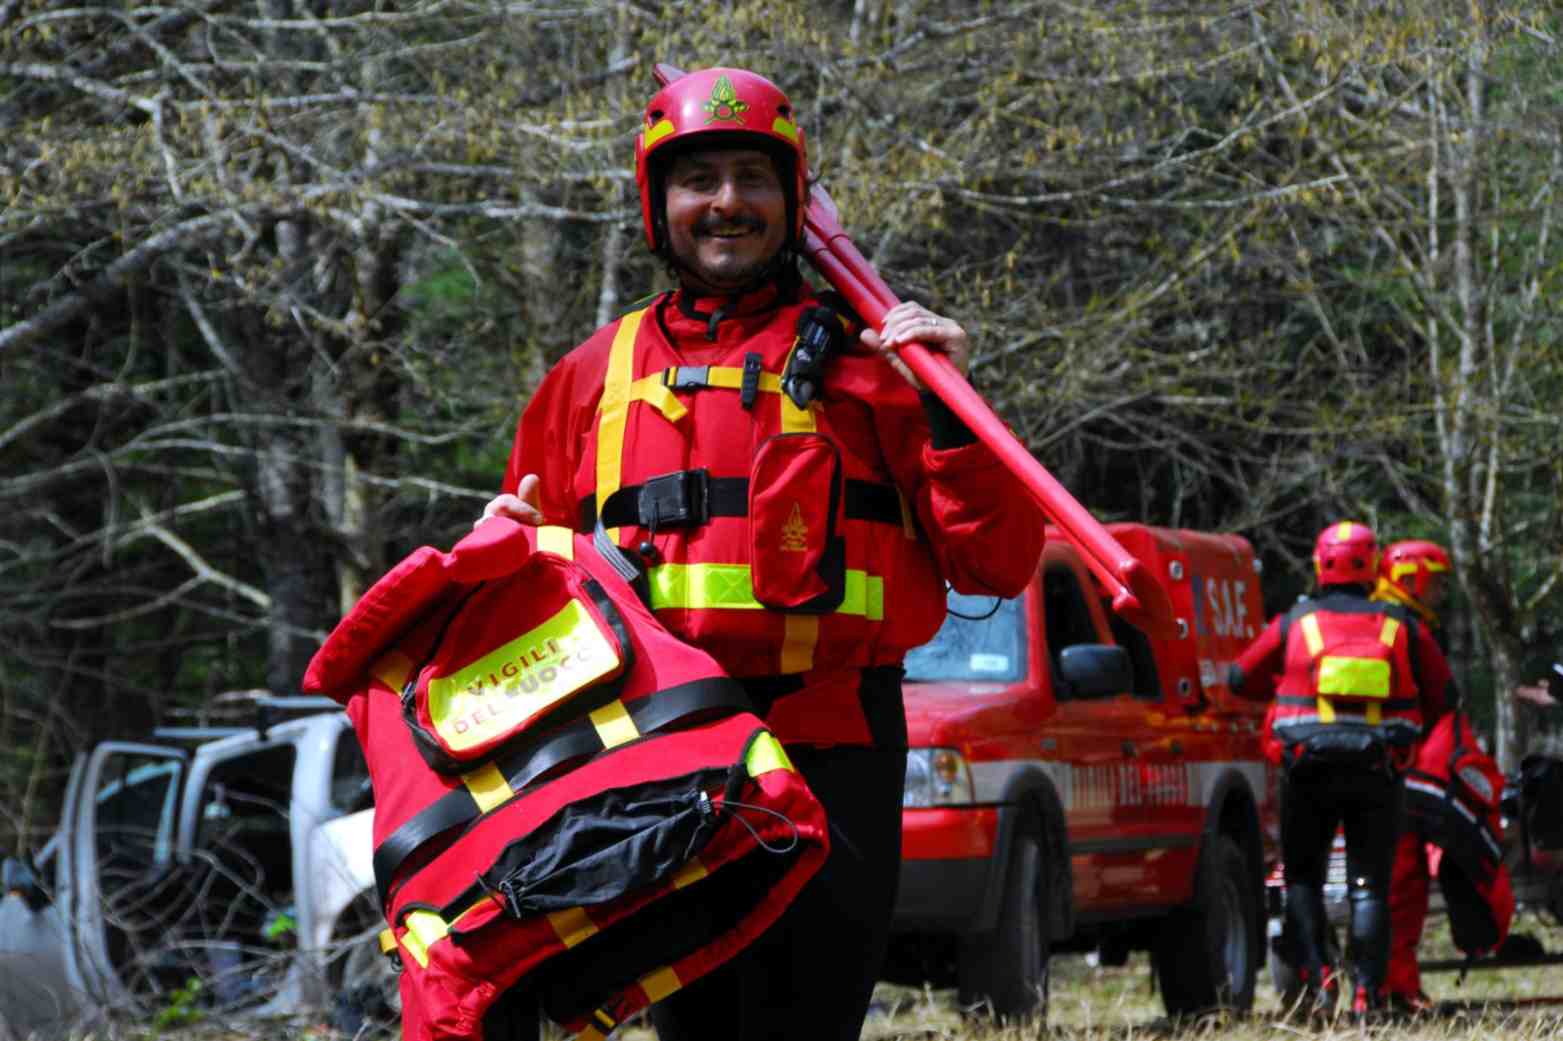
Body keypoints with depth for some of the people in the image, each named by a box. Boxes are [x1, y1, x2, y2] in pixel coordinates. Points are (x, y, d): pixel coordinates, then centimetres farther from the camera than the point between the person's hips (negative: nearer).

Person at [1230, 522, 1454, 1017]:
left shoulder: (1293, 624, 1)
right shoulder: (1404, 628, 3)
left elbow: (1241, 679, 10)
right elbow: (1441, 694, 8)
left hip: (1308, 769, -1)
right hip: (1378, 771, 1)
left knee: (1303, 877, 12)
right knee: (1370, 884, 6)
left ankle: (1317, 973, -6)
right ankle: (1367, 991, -4)